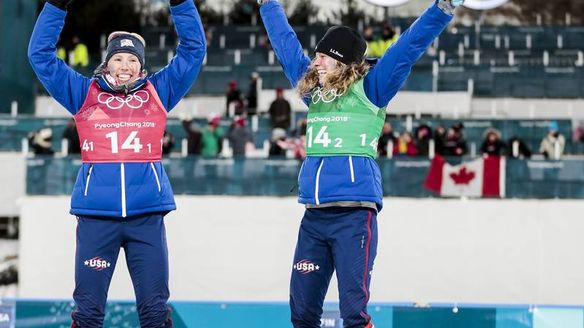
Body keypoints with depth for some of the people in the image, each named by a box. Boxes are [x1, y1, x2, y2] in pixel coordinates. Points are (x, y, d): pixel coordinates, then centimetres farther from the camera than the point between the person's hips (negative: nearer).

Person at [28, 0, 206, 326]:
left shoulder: (157, 93, 12)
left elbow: (193, 49, 12)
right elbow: (41, 54, 8)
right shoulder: (85, 94, 11)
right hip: (96, 215, 0)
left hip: (148, 214, 1)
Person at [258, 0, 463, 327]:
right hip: (314, 217, 6)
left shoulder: (369, 91, 1)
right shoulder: (313, 90, 15)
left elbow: (409, 47, -6)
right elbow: (286, 44, 27)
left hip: (354, 215, -6)